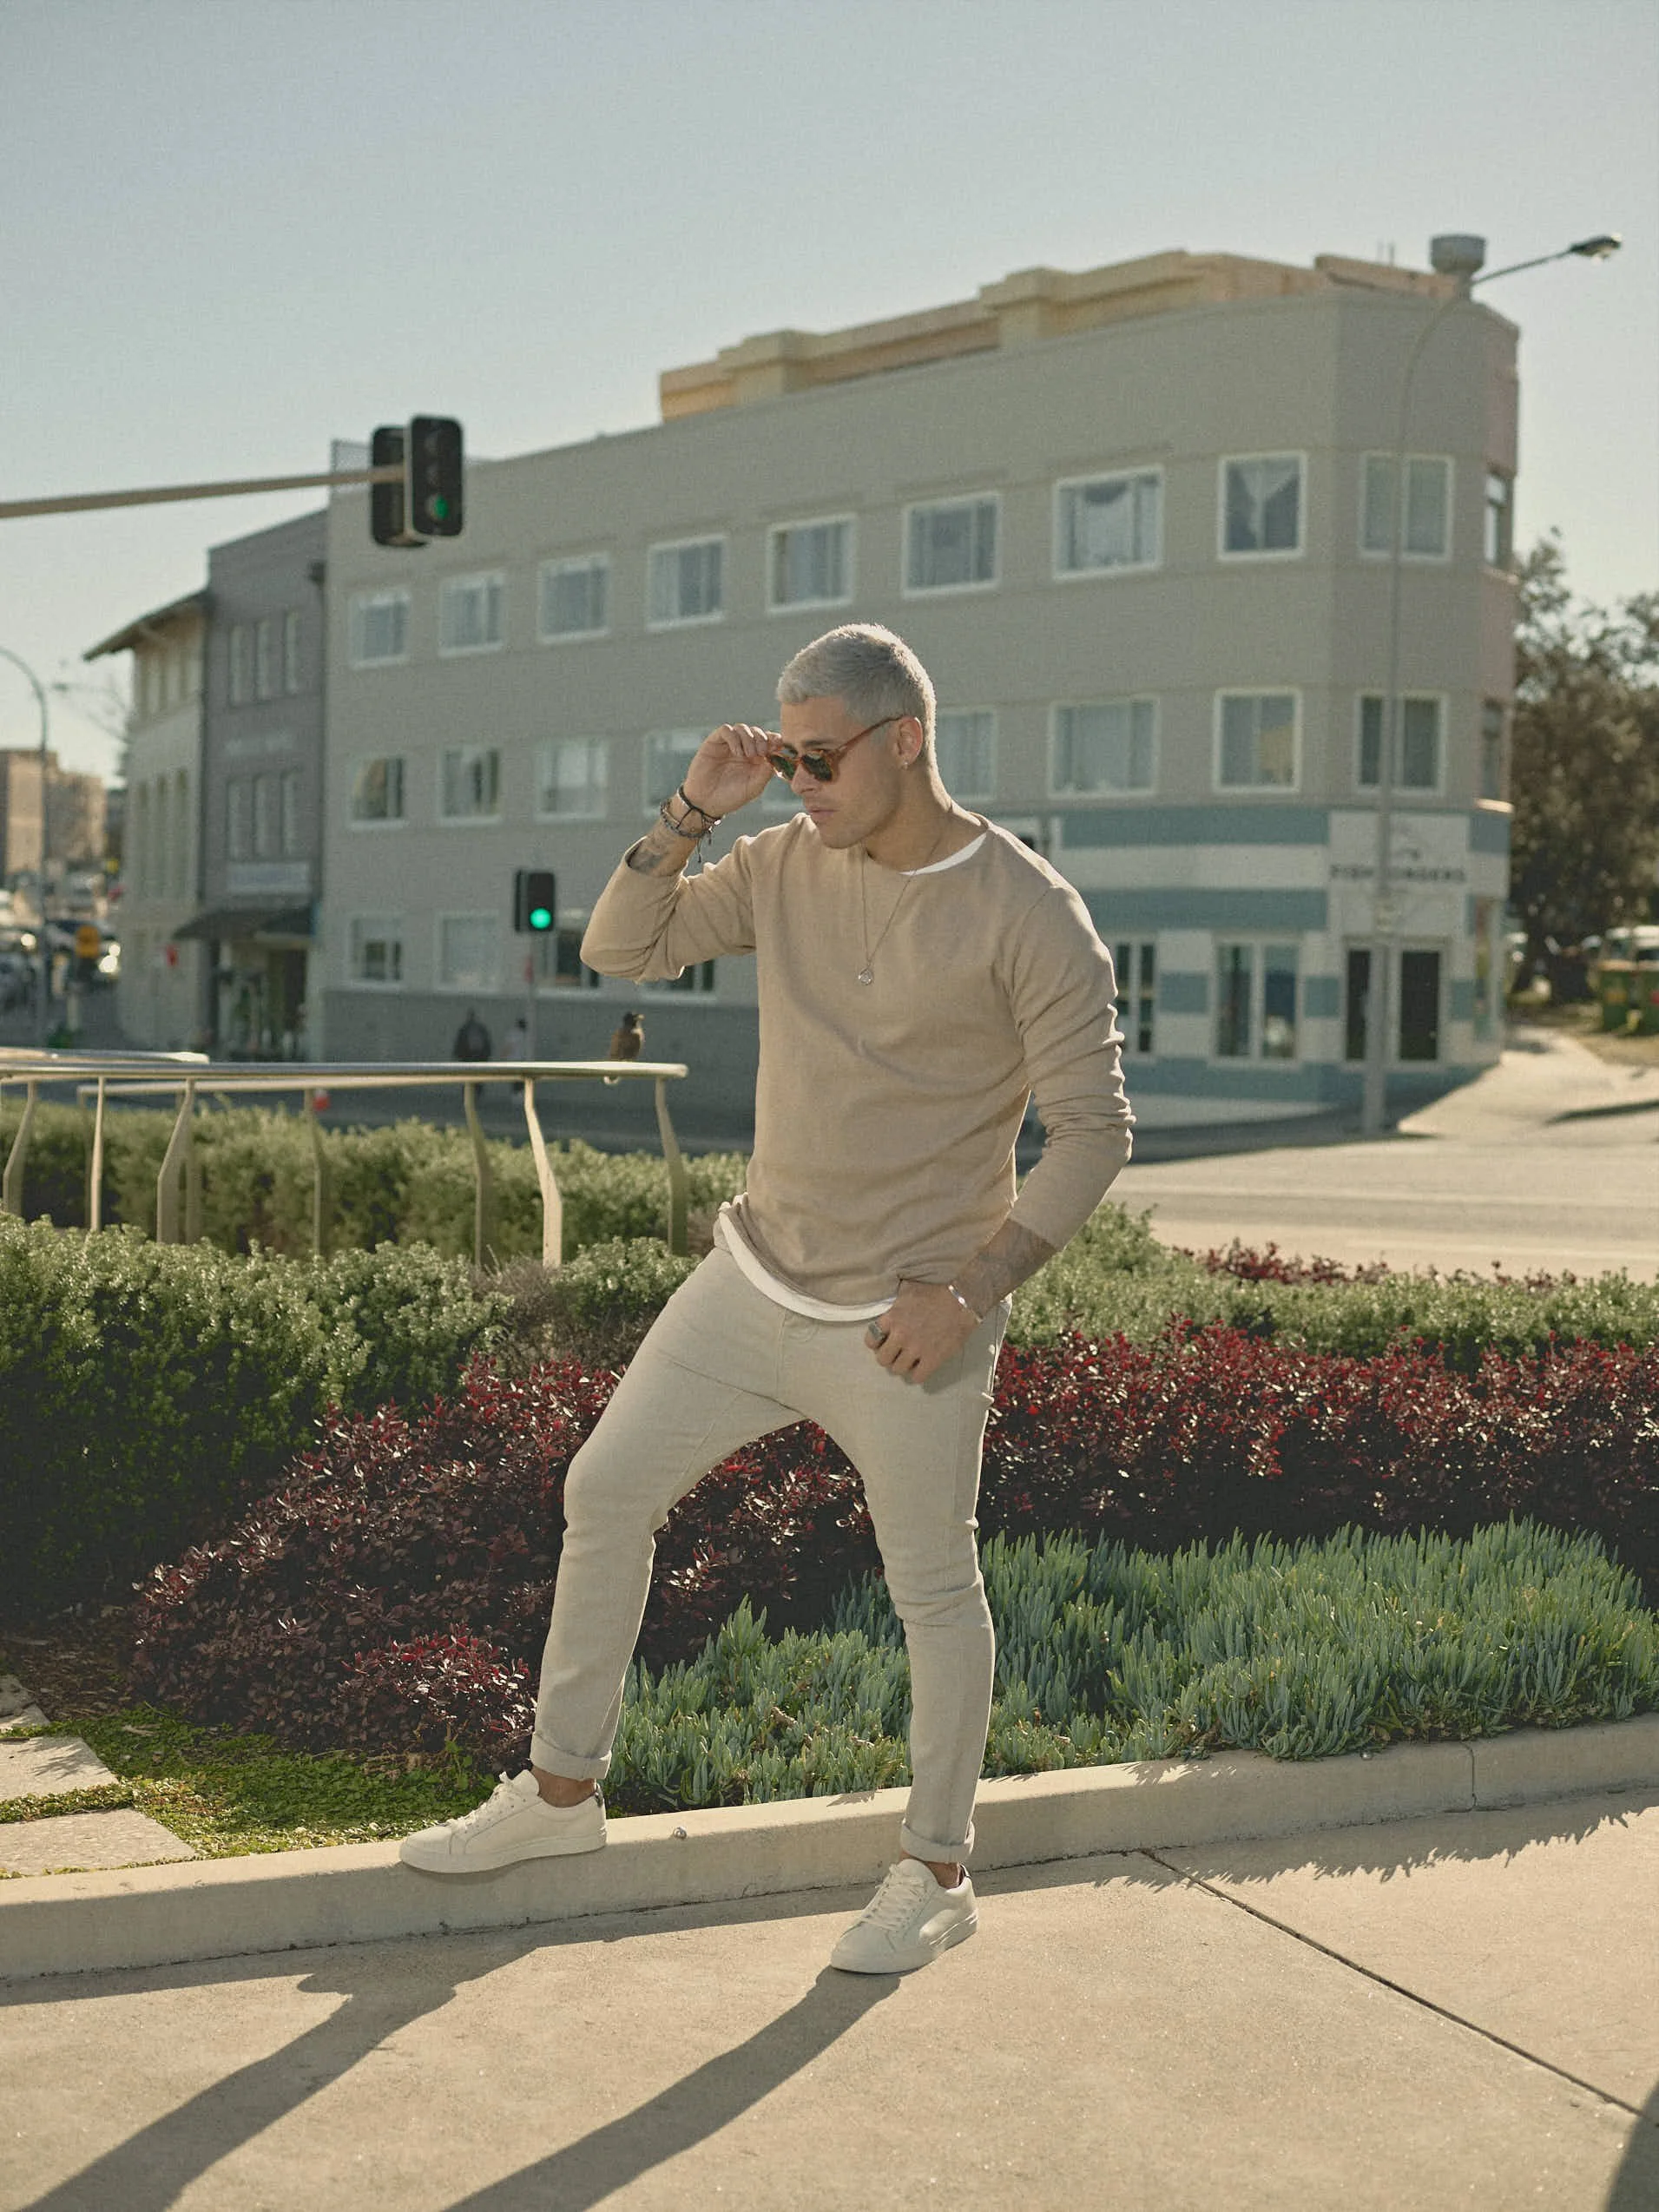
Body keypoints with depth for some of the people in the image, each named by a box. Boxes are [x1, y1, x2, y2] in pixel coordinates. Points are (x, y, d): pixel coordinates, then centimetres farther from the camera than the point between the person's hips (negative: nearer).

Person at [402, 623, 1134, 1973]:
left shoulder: (1030, 918, -14)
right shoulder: (790, 863, 2)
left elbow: (1094, 1131, -12)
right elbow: (620, 950, 6)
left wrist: (969, 1290, -18)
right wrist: (694, 812, -9)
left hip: (905, 1326, -6)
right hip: (757, 1281, 6)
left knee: (934, 1589, 5)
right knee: (605, 1495, 10)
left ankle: (938, 1875, 23)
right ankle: (562, 1791, 27)